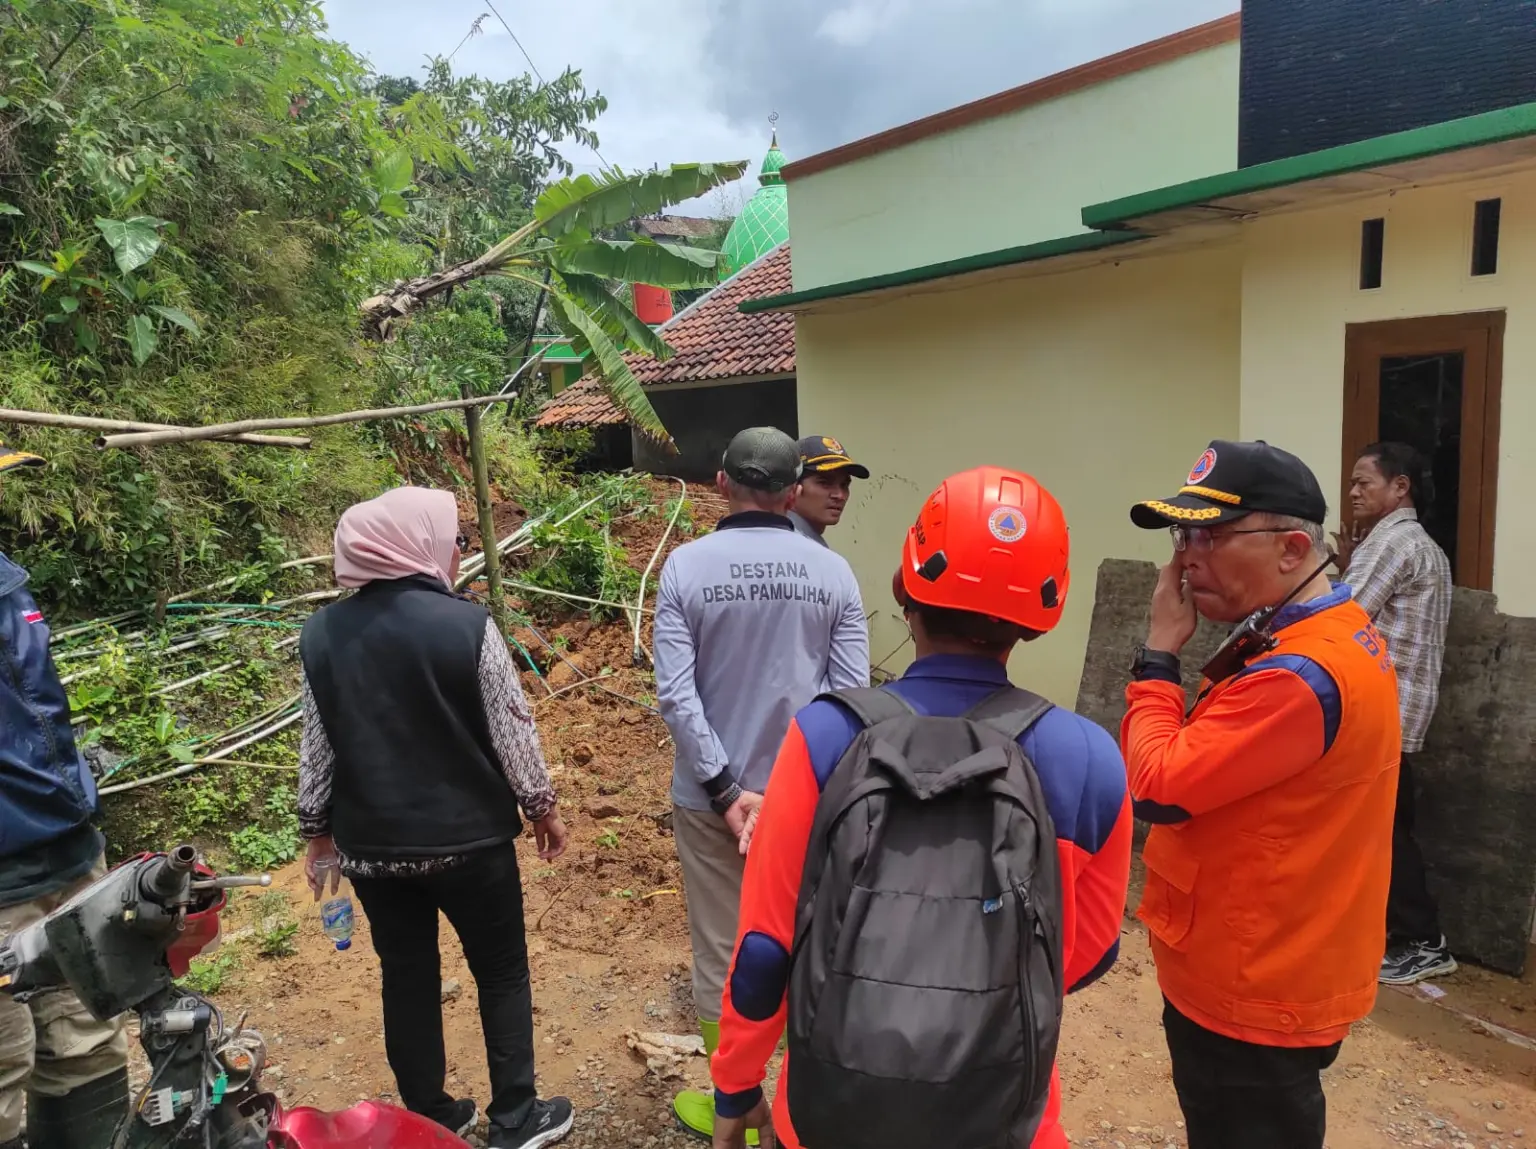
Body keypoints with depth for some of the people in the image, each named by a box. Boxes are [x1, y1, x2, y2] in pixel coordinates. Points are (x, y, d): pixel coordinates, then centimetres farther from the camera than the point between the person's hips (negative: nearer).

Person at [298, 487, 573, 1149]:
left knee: (407, 979, 19)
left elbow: (316, 747, 3)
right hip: (470, 838, -4)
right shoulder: (467, 625, -17)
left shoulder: (322, 634, -4)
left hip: (372, 844, 4)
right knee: (501, 974, 14)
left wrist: (317, 831, 16)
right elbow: (511, 731, -11)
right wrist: (542, 807, 4)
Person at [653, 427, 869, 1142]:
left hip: (710, 796, -1)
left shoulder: (687, 566, -10)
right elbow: (850, 693, -10)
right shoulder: (831, 572, -7)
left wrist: (727, 791, -12)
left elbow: (675, 693, -16)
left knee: (722, 956, 14)